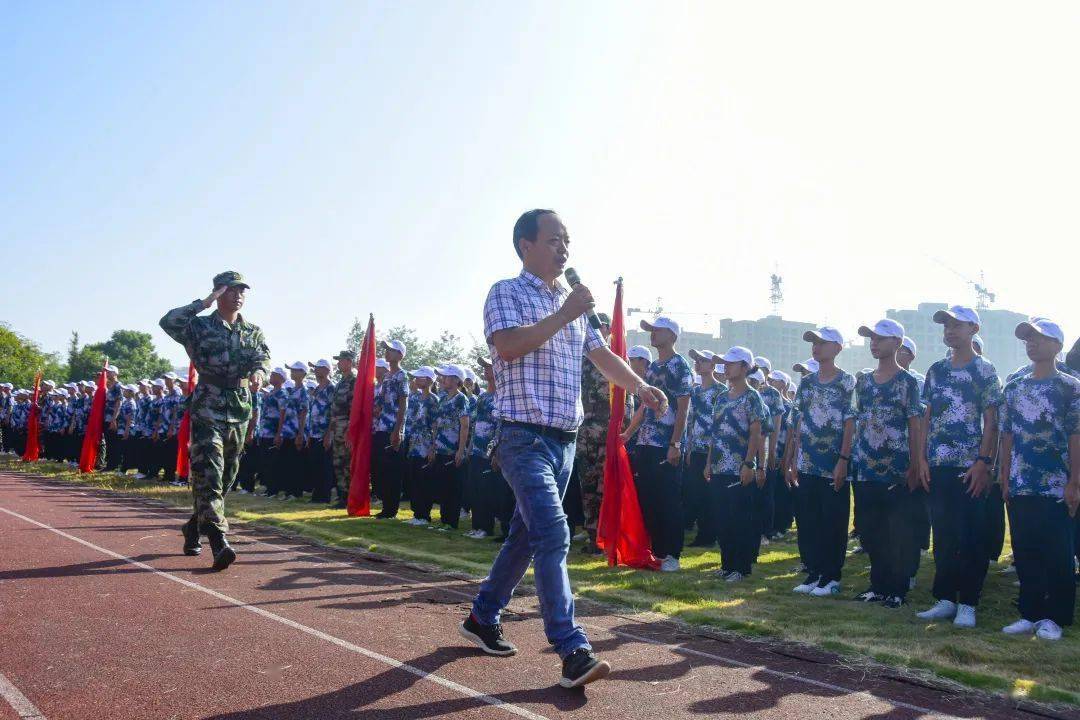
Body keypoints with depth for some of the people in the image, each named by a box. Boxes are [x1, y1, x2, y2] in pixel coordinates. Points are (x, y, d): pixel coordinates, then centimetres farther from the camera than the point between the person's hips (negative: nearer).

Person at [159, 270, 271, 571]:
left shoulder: (253, 332, 12)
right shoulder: (200, 326, -1)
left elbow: (264, 356, -3)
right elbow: (168, 322, -19)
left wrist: (258, 371, -25)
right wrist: (204, 303, -18)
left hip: (239, 413, 5)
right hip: (207, 412, -5)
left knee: (225, 478, 13)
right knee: (208, 476, -15)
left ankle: (194, 530, 32)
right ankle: (219, 542, -22)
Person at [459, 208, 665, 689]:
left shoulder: (573, 302, 19)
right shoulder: (507, 294, -3)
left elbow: (601, 355, 18)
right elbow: (509, 345, -21)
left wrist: (640, 387, 2)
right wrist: (564, 314, -17)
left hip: (565, 439, 8)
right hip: (525, 437, -8)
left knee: (526, 534, 14)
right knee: (553, 536, -17)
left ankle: (482, 618, 31)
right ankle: (573, 652, -17)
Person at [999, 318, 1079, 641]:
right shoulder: (1014, 388, 12)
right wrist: (1005, 478, 9)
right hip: (1020, 487, 5)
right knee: (1025, 554, 9)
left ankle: (1054, 617, 11)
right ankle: (1030, 614, 18)